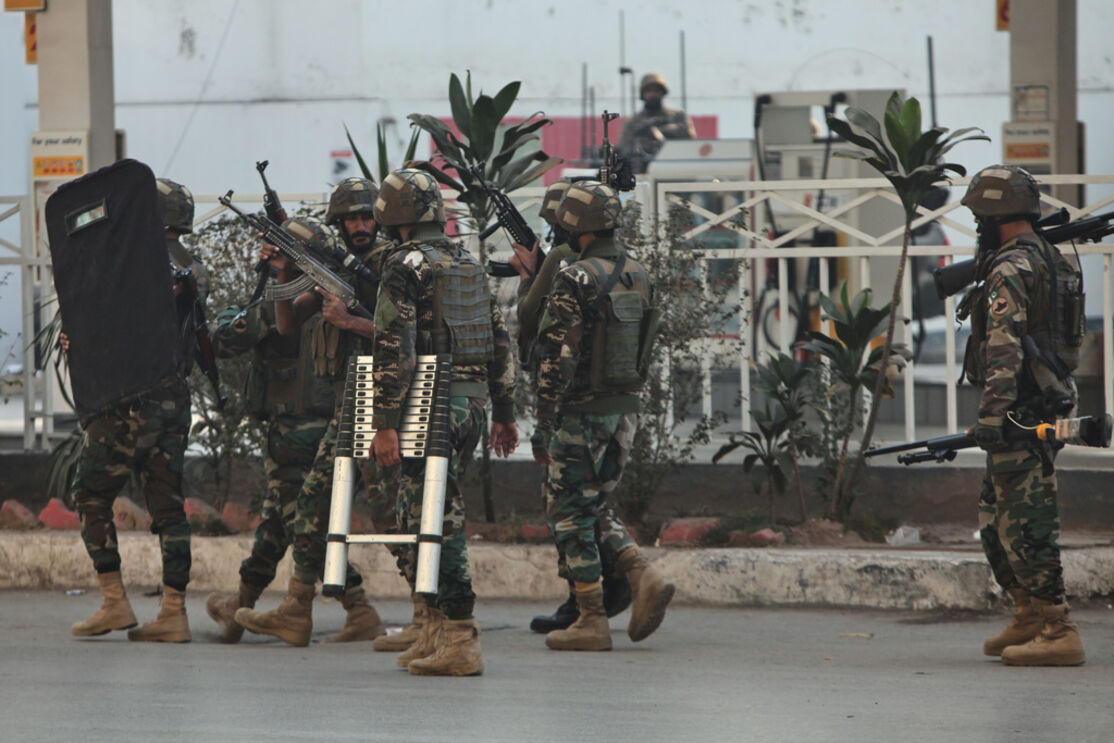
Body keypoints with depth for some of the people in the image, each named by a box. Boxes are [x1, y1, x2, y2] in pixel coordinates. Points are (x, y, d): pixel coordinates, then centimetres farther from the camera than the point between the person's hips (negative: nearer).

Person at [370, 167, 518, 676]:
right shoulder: (470, 265, 16)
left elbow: (394, 350, -16)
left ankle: (459, 641, -10)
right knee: (421, 516, 17)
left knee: (439, 520, -7)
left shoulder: (406, 266, -9)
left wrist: (385, 422, -16)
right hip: (472, 402, 8)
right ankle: (437, 628, 20)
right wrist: (504, 413, 23)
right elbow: (501, 342, 18)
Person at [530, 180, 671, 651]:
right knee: (594, 509, 18)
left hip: (582, 413, -7)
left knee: (570, 514, 2)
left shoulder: (576, 282, -16)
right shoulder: (638, 277, 8)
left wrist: (543, 427, -14)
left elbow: (558, 361, -18)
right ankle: (643, 578, -2)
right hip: (626, 411, 7)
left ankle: (591, 622, 1)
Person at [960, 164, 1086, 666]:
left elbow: (1005, 347, -24)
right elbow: (1069, 341, 26)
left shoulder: (1011, 269, -14)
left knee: (1026, 523, -10)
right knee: (995, 519, 18)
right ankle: (1030, 618, 23)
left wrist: (992, 412, -28)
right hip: (1047, 407, 10)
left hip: (1020, 416, -10)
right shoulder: (1053, 263, 17)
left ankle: (1057, 633, -13)